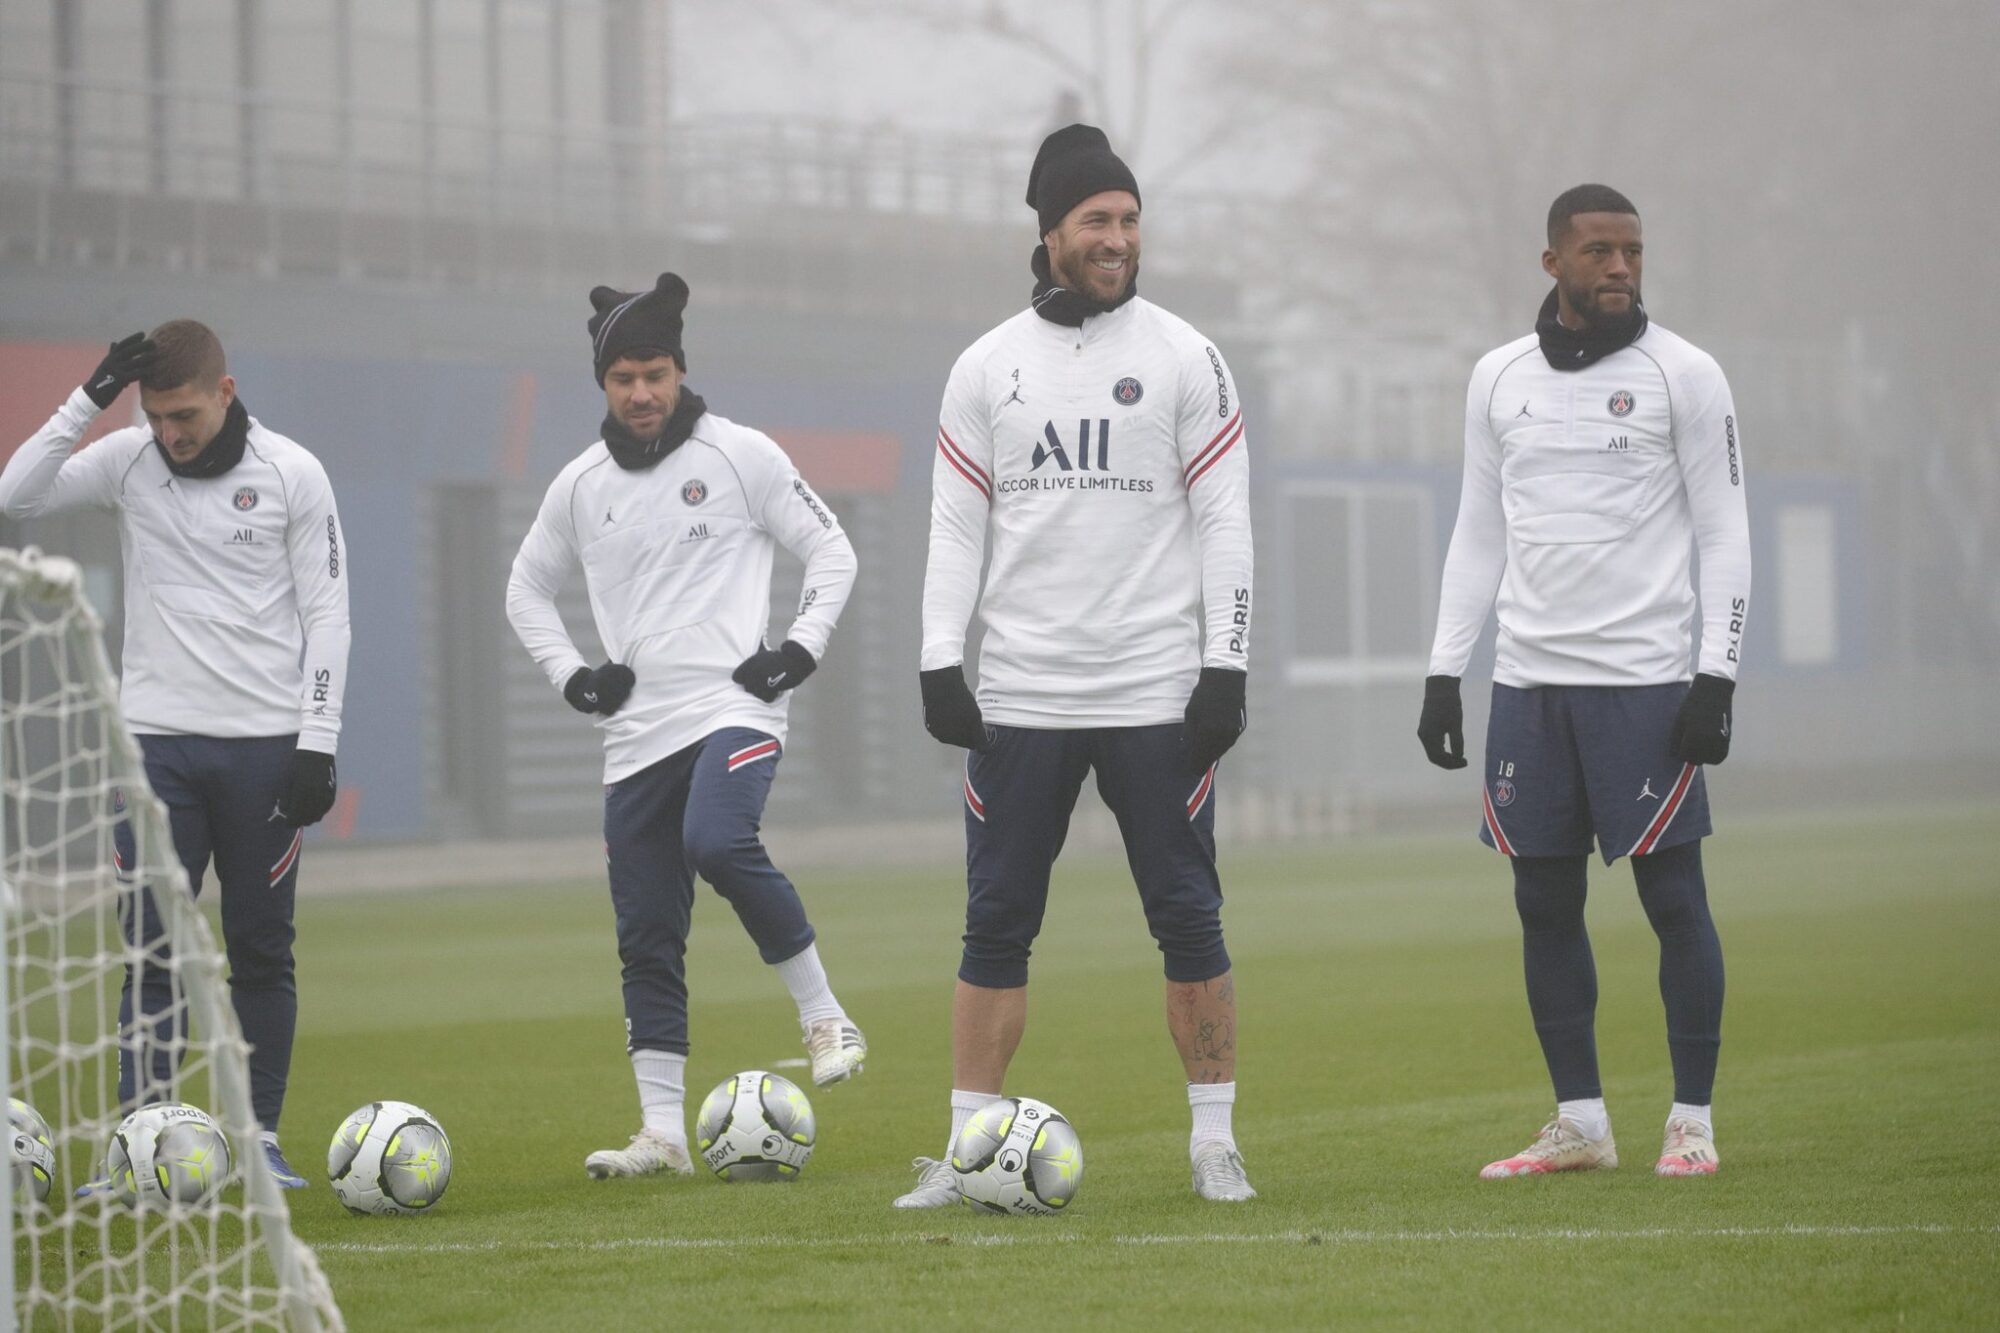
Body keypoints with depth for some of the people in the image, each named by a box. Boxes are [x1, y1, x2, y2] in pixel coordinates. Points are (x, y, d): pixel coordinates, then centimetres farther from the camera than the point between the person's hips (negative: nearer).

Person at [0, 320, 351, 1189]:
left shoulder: (291, 474, -2)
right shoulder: (128, 462, 3)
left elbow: (325, 611, -1)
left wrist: (317, 742, -8)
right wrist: (88, 401, -13)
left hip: (264, 743, -1)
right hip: (157, 739, 1)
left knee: (261, 947, 3)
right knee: (151, 949, -4)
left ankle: (261, 1138, 11)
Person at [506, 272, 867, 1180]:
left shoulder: (741, 455, 1)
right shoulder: (580, 486, 10)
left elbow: (830, 549, 6)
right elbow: (527, 587, 24)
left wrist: (802, 646, -6)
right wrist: (571, 675, 9)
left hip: (735, 708, -4)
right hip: (635, 733, 4)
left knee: (717, 842, -32)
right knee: (646, 936, 1)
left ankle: (824, 1017, -17)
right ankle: (662, 1132, 6)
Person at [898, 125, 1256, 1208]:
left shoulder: (1183, 357, 2)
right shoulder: (986, 367, 7)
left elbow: (1224, 520, -1)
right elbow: (955, 524, 7)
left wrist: (1226, 665, -8)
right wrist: (940, 663, -2)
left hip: (1155, 695, -1)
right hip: (1021, 698, 2)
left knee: (1187, 919, 1)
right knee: (995, 924, 1)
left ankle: (1214, 1142, 10)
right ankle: (964, 1150, 5)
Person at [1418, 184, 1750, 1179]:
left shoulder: (1682, 375, -1)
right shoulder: (1499, 379, 10)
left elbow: (1723, 532, -2)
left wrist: (1717, 675, -10)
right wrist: (1443, 673, 9)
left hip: (1643, 681, -4)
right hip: (1528, 681, 4)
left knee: (1672, 896, -3)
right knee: (1545, 904, 5)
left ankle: (1692, 1122, 5)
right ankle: (1580, 1123, 13)